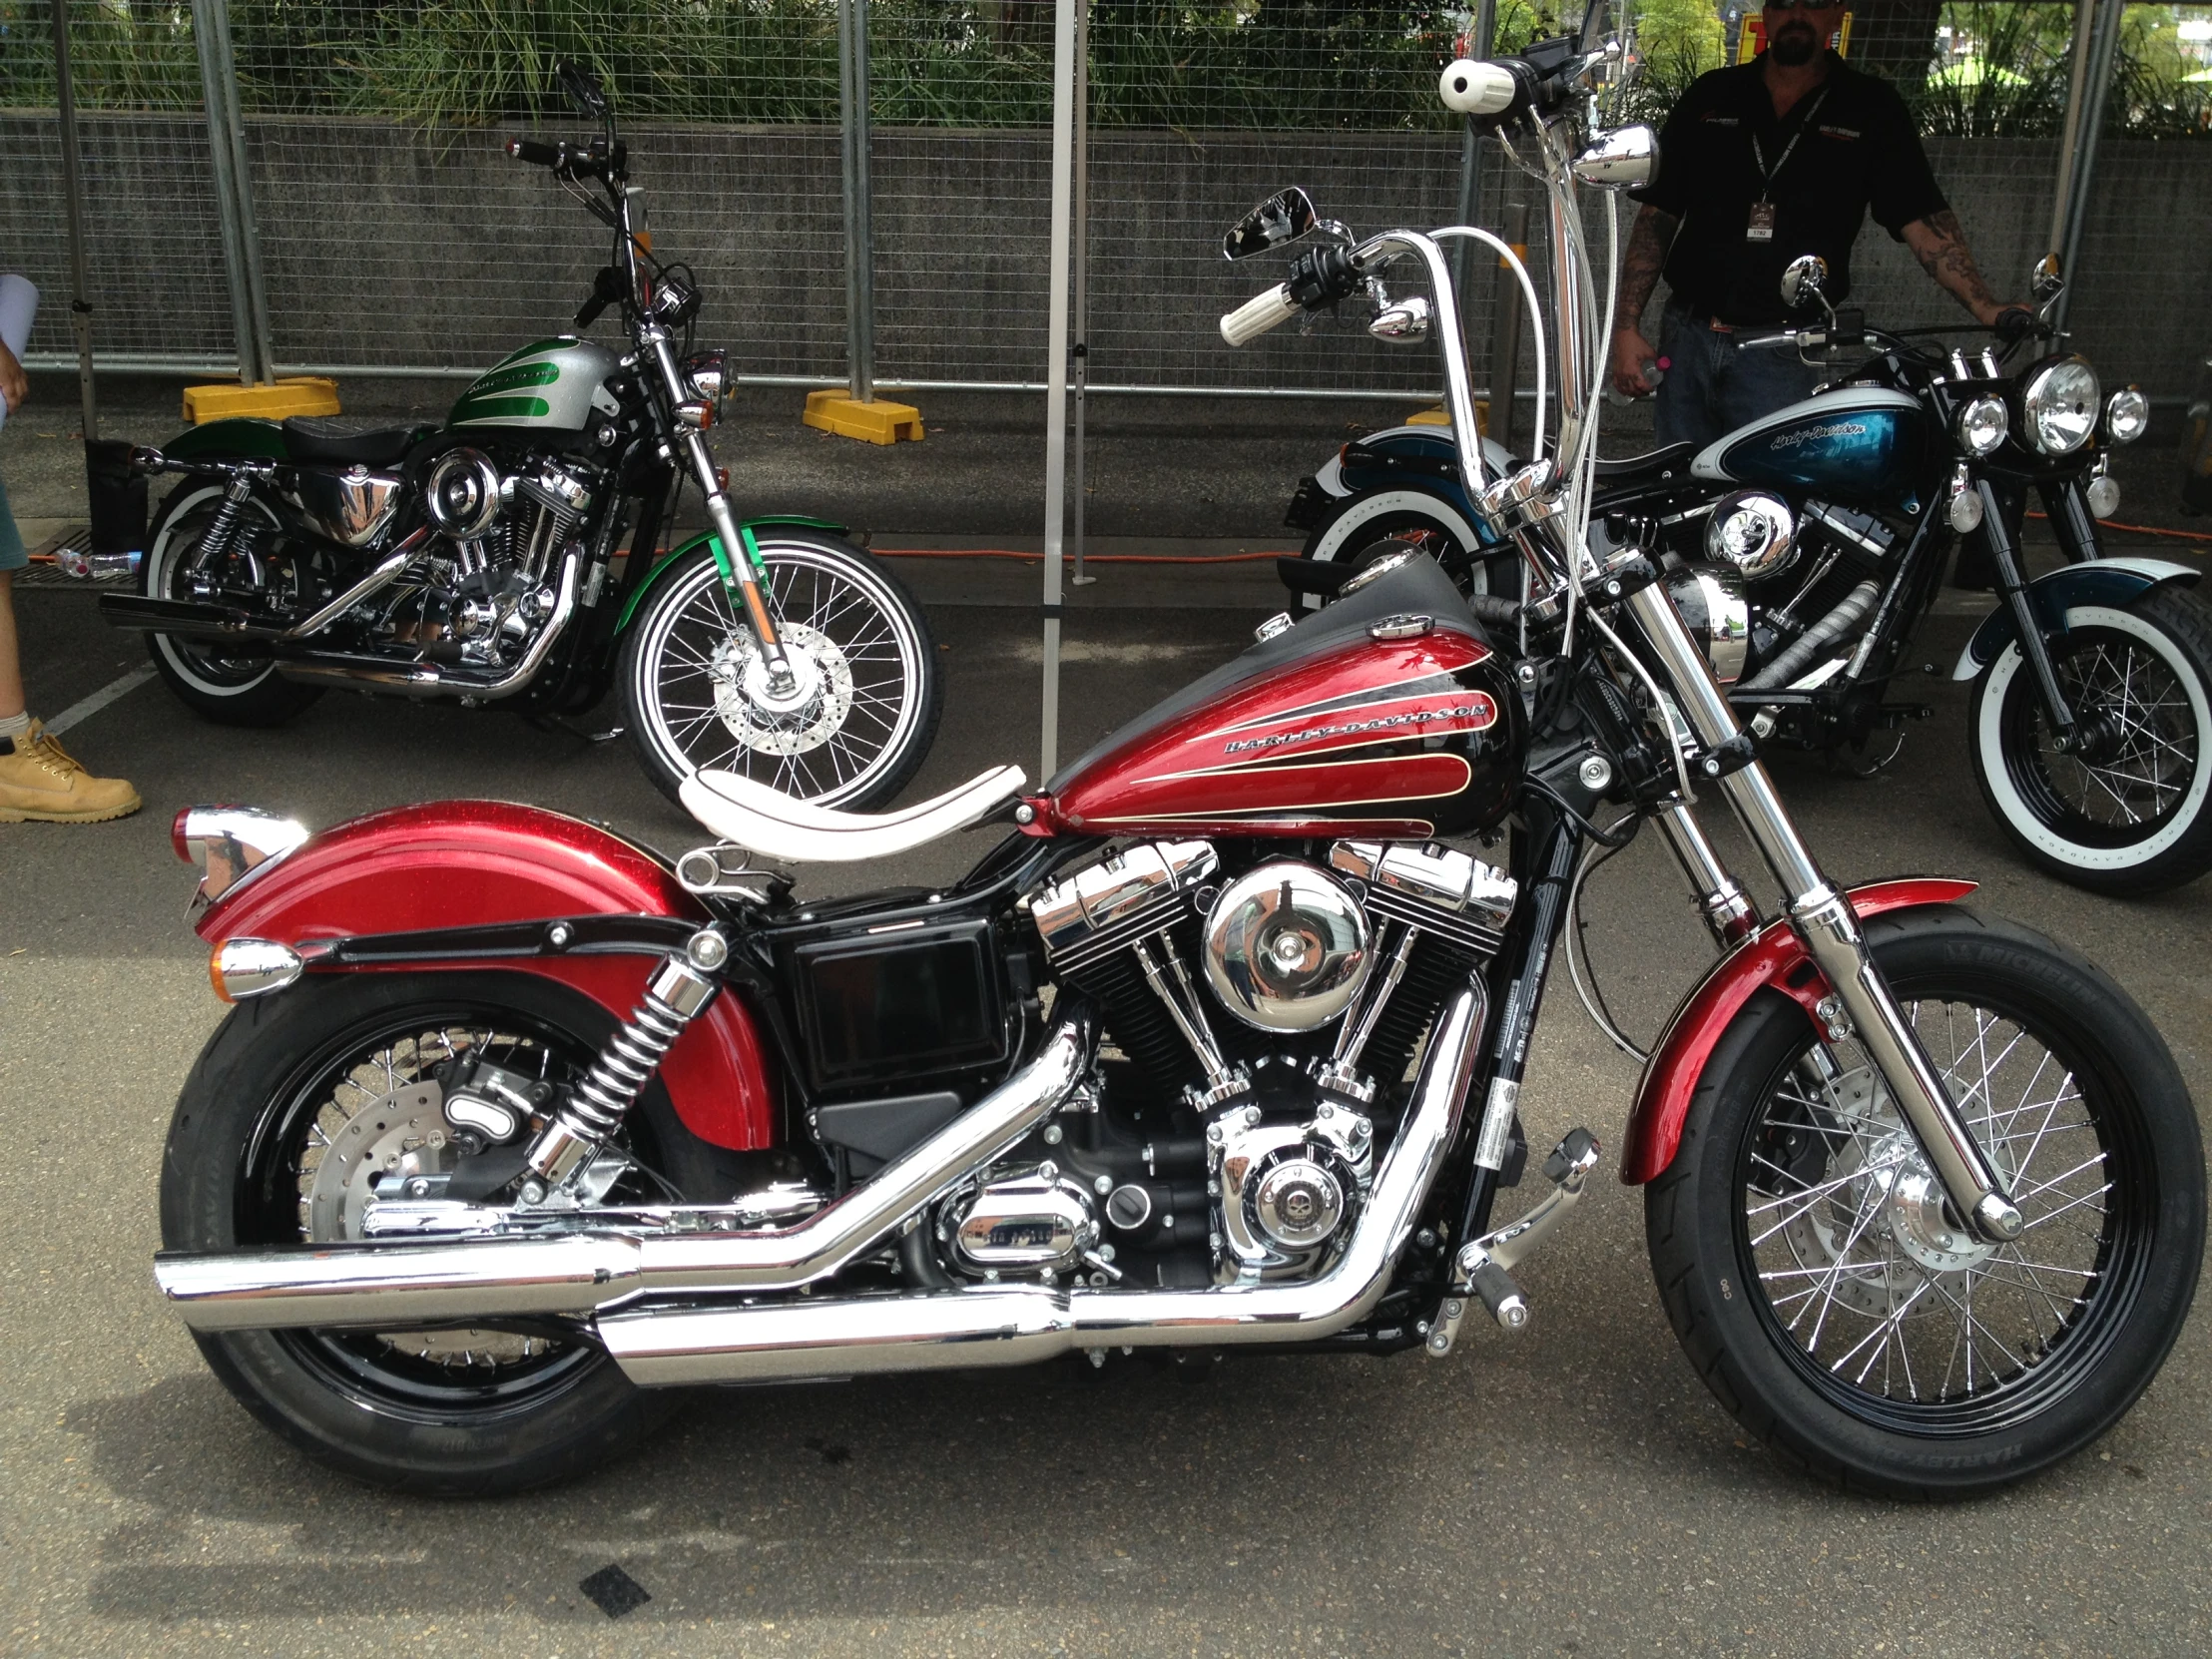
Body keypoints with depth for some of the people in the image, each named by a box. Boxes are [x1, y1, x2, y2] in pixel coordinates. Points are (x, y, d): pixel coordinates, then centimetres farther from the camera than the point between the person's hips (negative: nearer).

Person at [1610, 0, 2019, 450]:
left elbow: (1922, 219, -3)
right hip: (1685, 340, 2)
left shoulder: (1871, 109, 4)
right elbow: (1657, 215, 7)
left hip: (1779, 357, -2)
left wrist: (1986, 307, -17)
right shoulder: (1711, 96, 9)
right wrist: (1627, 327, -2)